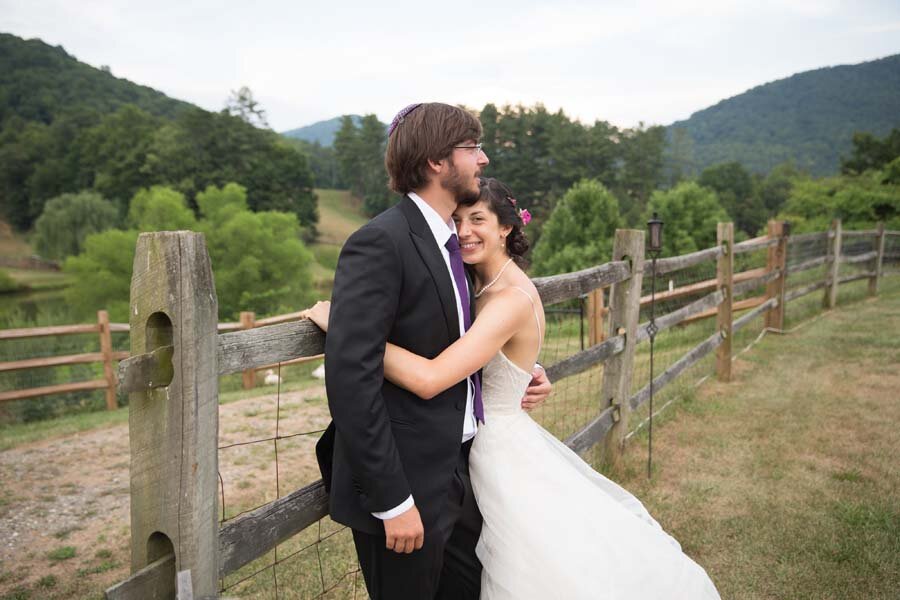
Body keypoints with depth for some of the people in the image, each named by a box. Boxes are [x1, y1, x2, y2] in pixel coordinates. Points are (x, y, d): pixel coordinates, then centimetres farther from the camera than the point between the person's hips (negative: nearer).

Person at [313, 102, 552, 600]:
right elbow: (350, 378, -25)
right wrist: (392, 501, -22)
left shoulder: (446, 241, 9)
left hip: (457, 476, 8)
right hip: (404, 487, -8)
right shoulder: (380, 243, -19)